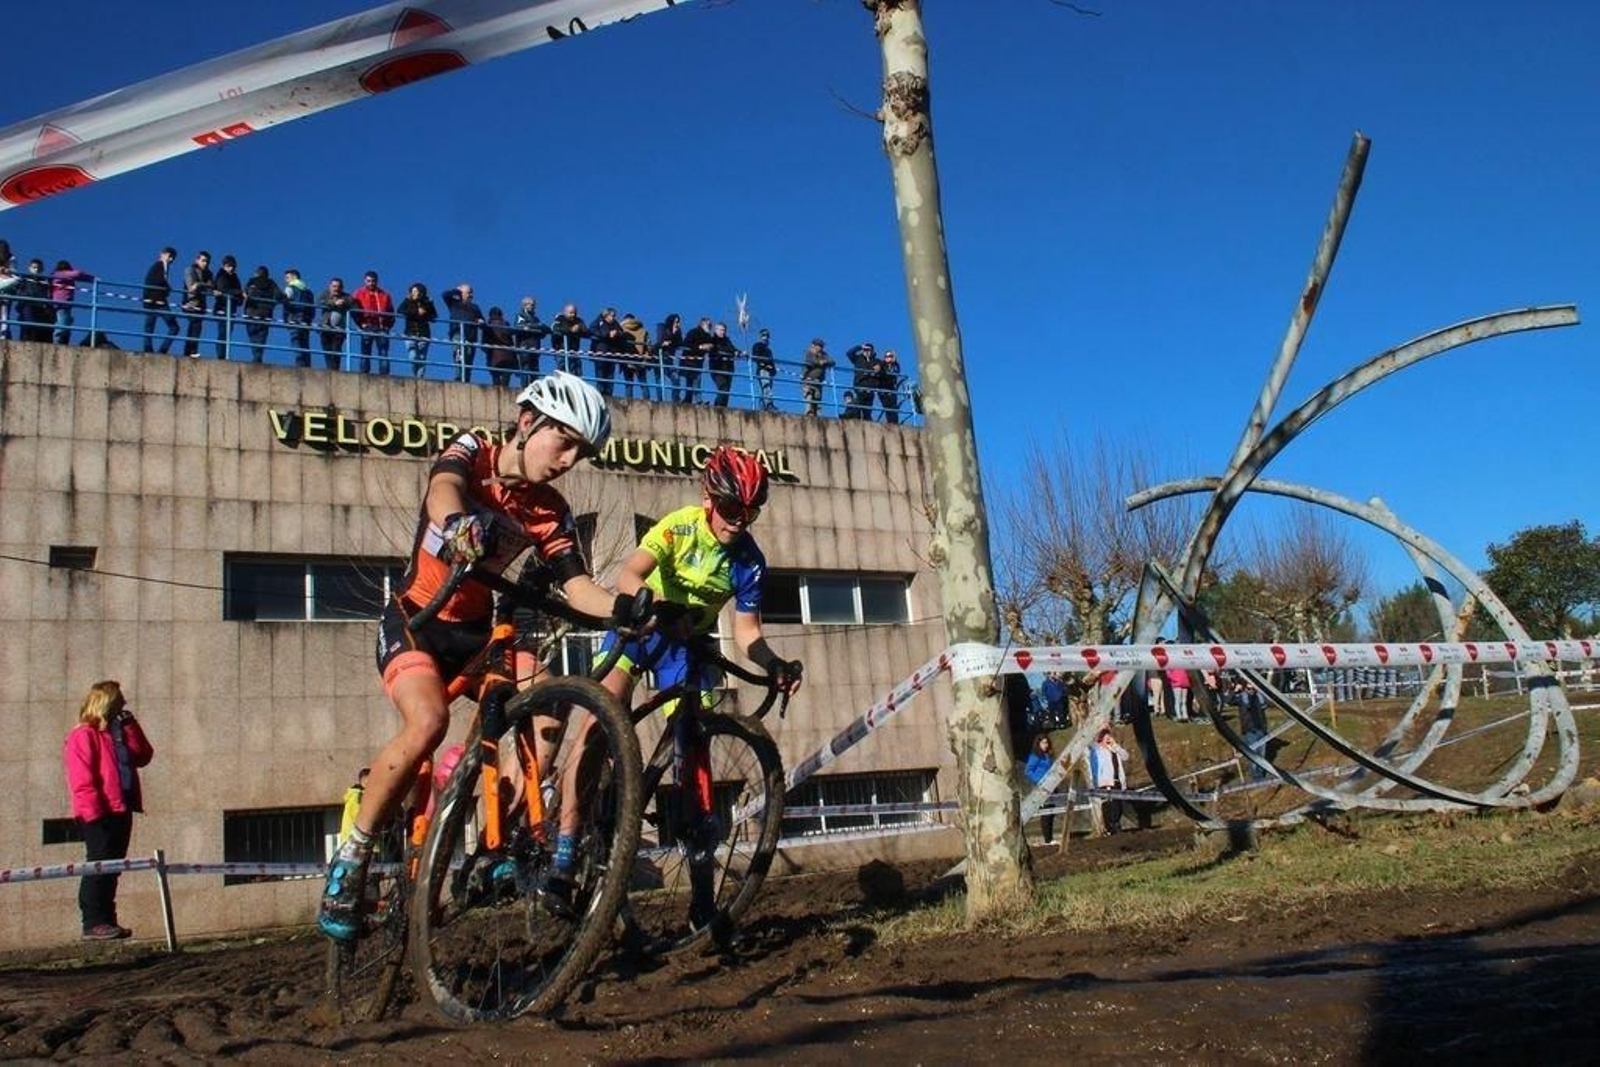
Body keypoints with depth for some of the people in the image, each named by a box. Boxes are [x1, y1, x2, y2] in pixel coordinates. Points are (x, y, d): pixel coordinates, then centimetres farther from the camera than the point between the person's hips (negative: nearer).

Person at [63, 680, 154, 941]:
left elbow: (143, 756, 13)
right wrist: (93, 812, -21)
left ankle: (106, 922, 15)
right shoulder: (84, 736, -8)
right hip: (100, 815, -9)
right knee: (98, 867, -7)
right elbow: (81, 780, -15)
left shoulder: (119, 733, 20)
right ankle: (93, 924, -4)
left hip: (120, 811, 9)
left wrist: (130, 726, 6)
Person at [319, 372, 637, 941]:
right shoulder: (471, 453, -11)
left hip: (474, 630, 4)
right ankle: (351, 857, -14)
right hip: (414, 620, -4)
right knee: (429, 722, -31)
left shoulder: (550, 513, -3)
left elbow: (577, 584, -14)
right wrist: (459, 522, -58)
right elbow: (443, 489, -33)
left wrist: (624, 608, -36)